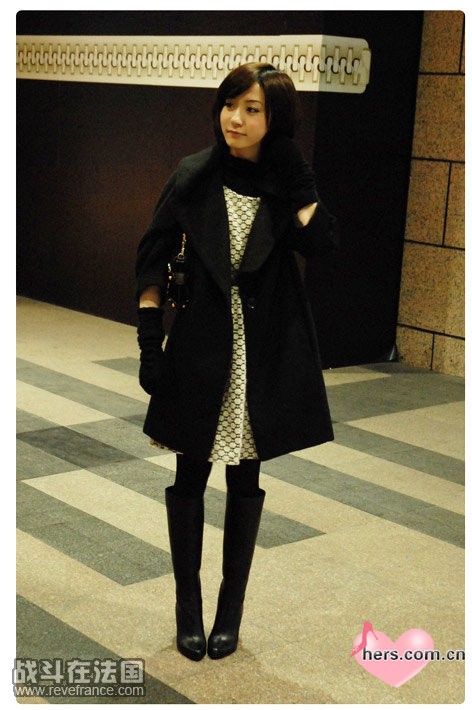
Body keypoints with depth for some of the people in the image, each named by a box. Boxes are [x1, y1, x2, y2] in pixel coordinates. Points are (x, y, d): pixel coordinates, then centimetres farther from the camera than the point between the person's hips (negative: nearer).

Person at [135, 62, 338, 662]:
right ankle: (187, 606, 23)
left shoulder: (286, 182, 0)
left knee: (245, 479, 10)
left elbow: (321, 246, -16)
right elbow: (153, 261, 0)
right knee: (190, 477, 6)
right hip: (200, 347, 0)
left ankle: (231, 607, 25)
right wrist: (150, 339, -5)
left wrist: (297, 182, -15)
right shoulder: (193, 177, -2)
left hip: (263, 353, 1)